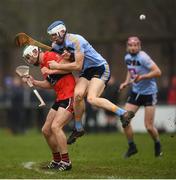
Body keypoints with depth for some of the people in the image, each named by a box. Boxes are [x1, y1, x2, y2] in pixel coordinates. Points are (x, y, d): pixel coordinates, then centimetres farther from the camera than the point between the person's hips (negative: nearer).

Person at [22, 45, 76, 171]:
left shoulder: (50, 56, -11)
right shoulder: (42, 65, 17)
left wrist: (51, 71, -18)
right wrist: (34, 82, 9)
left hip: (69, 97, -10)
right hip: (60, 98, 10)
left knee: (55, 126, -21)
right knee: (46, 130, 11)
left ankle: (66, 162, -15)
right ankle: (57, 160, 24)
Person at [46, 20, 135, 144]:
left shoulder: (75, 40, -22)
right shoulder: (56, 45, 5)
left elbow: (78, 66, -25)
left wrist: (57, 66, -19)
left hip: (100, 69, -8)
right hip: (86, 72, 8)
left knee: (92, 99, -25)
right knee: (78, 94, -17)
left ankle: (124, 114, -19)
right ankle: (78, 129, -3)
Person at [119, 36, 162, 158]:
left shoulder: (143, 57, -19)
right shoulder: (127, 58, 4)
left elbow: (158, 72, -23)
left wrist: (141, 77, -30)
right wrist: (126, 82, 9)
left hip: (149, 93, -7)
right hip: (136, 92, 7)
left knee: (149, 127, -6)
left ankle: (157, 144, 24)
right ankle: (132, 146, 13)